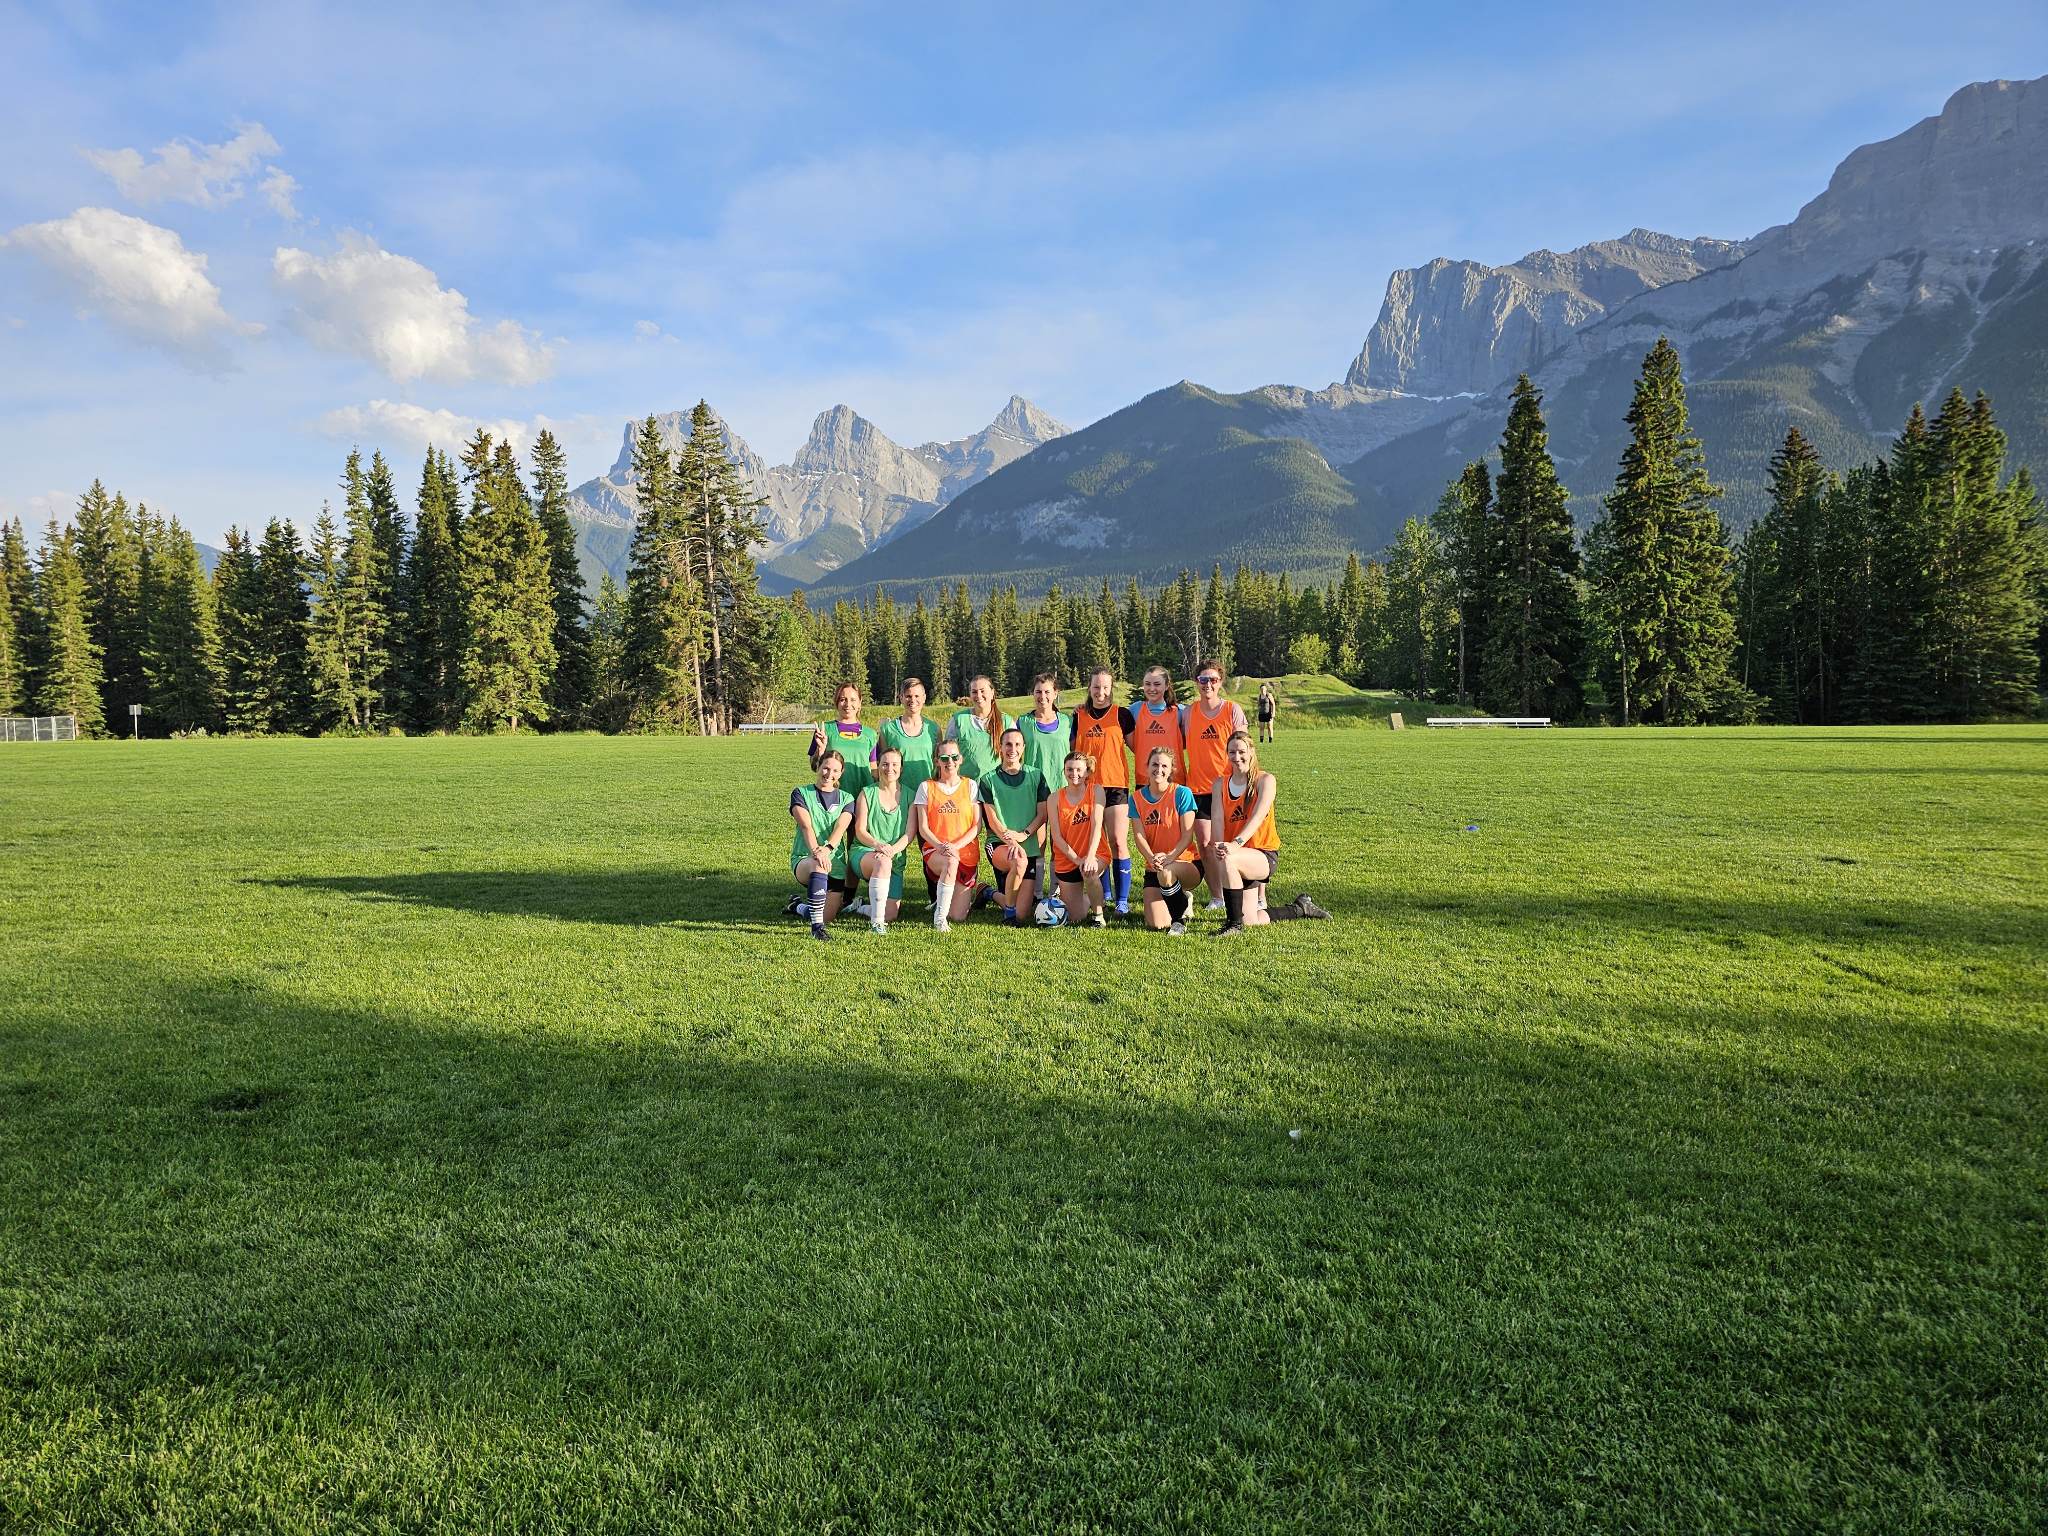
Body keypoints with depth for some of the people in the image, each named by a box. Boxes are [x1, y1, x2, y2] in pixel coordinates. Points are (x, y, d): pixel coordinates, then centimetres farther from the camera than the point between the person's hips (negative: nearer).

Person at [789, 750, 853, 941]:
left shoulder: (845, 799, 10)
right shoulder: (801, 793, 3)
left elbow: (840, 827, -9)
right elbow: (806, 825, -14)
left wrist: (827, 848, -30)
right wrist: (816, 851, -32)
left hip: (835, 862, 4)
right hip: (804, 859, -3)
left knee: (827, 917, 0)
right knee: (819, 867, -40)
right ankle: (816, 927, -34)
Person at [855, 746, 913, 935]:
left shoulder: (909, 796, 7)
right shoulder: (867, 794, 5)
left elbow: (909, 834, -1)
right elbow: (860, 831, -2)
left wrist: (892, 850, -21)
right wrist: (877, 844, -23)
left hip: (896, 858, 2)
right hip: (865, 853, -2)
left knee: (890, 916, -12)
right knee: (883, 862, -40)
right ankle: (876, 921, -32)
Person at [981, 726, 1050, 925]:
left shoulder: (1036, 776, 6)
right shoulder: (989, 780, 2)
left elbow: (1042, 814, 3)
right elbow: (992, 820, -5)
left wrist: (1023, 835, -14)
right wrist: (1010, 840, -22)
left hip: (1029, 847, 2)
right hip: (998, 843, -2)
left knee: (1022, 915, -5)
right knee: (1019, 861, -40)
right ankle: (1009, 908, -13)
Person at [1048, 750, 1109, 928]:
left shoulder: (1096, 792, -6)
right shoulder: (1055, 798, -5)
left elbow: (1096, 825, -17)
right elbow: (1056, 836, -8)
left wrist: (1090, 856, -30)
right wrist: (1077, 859, -18)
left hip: (1096, 853, -1)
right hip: (1066, 859, 2)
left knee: (1089, 871, -39)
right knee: (1075, 917, 0)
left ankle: (1098, 915, -13)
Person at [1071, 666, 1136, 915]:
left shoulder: (1122, 714, 3)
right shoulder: (1079, 716, 10)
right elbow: (1072, 750, 17)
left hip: (1116, 784, -3)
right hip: (1087, 785, 3)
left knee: (1119, 842, -7)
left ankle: (1122, 900, -3)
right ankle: (1104, 892, 23)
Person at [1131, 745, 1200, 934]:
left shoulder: (1182, 793, -8)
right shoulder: (1137, 798, 3)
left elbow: (1187, 835, -12)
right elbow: (1140, 836, -4)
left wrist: (1169, 857, -28)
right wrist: (1151, 857, -25)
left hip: (1186, 863, -3)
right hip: (1153, 867, 3)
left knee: (1166, 872, -40)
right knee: (1156, 925, -14)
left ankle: (1181, 915, -8)